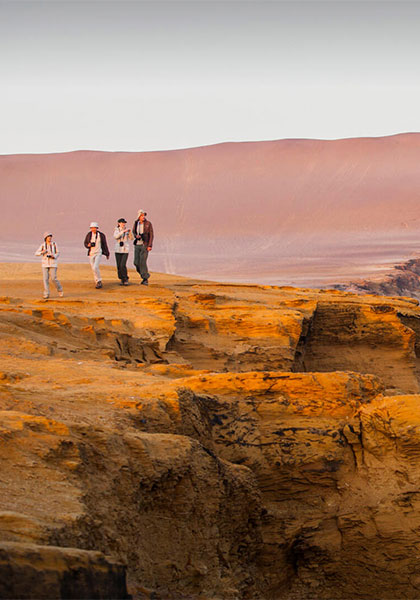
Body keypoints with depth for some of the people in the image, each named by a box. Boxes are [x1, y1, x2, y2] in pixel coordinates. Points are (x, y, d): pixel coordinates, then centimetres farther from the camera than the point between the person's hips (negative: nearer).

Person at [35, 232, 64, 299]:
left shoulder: (54, 244, -3)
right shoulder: (43, 245, -1)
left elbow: (57, 253, 5)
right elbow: (36, 253, -3)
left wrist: (54, 256, -18)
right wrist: (42, 252, -24)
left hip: (53, 264, -1)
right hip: (45, 264, 1)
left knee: (54, 278, -8)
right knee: (46, 279, -5)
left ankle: (59, 290, 18)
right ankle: (46, 294, 0)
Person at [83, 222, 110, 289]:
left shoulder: (101, 235, -5)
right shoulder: (89, 235, 2)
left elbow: (105, 245, 2)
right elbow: (85, 243, 12)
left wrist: (107, 254, 7)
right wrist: (88, 245, -12)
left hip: (98, 253, -4)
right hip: (91, 253, 4)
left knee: (95, 267, -20)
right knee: (93, 268, 8)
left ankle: (99, 281, -8)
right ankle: (97, 282, 24)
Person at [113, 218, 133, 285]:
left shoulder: (127, 231, 1)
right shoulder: (116, 231, 3)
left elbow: (131, 238, -11)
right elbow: (116, 236, -18)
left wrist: (130, 232, -28)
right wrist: (123, 231, -28)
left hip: (125, 250, -2)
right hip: (118, 250, 2)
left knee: (123, 265, -14)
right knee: (119, 266, 1)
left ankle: (126, 279, 1)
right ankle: (122, 280, 15)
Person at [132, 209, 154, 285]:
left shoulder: (148, 223, -8)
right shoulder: (136, 223, 5)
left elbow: (151, 235, -8)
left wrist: (150, 246, -17)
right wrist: (136, 236, -11)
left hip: (145, 245, -5)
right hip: (137, 245, 5)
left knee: (142, 262, -13)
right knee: (136, 262, 2)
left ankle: (145, 280, -6)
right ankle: (145, 275, 24)